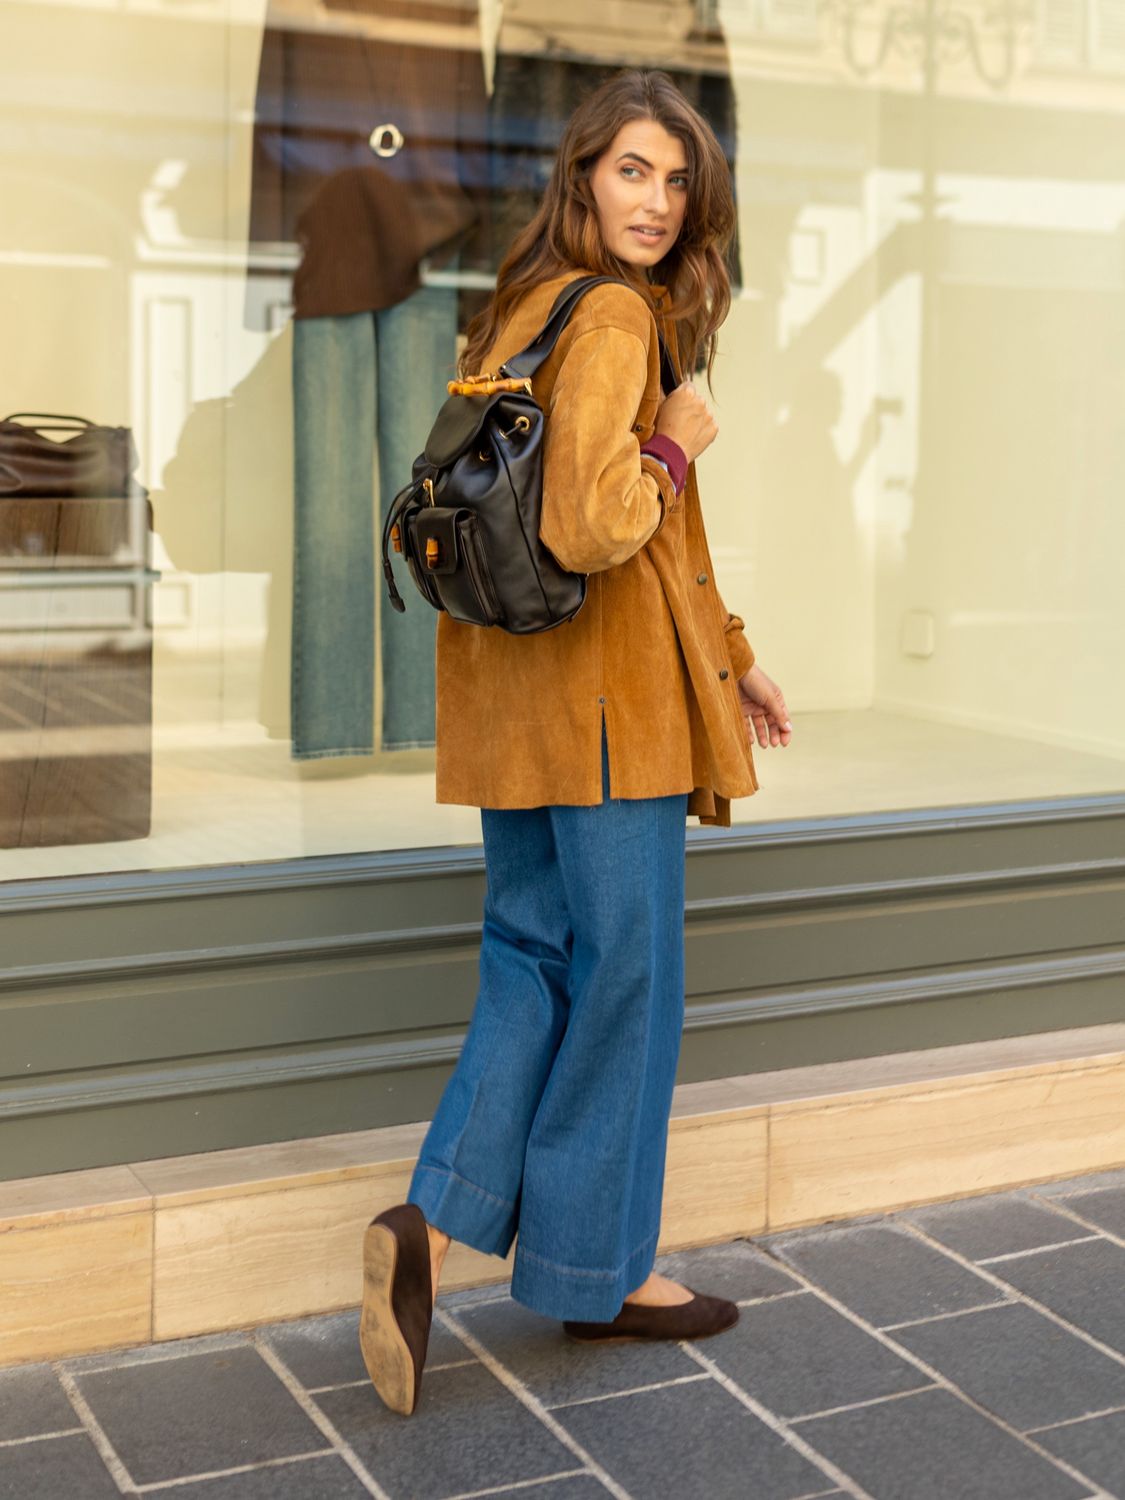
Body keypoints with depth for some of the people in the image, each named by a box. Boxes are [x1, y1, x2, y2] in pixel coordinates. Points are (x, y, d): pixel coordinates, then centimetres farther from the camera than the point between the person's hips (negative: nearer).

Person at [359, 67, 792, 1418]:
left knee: (532, 965, 14)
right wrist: (678, 449, -9)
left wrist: (728, 655, 23)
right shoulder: (613, 317, -15)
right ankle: (600, 1268, 18)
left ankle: (433, 1227, 2)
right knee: (622, 980, 4)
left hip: (511, 691, 9)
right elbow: (593, 528, -28)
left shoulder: (516, 313, 16)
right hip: (607, 696, -9)